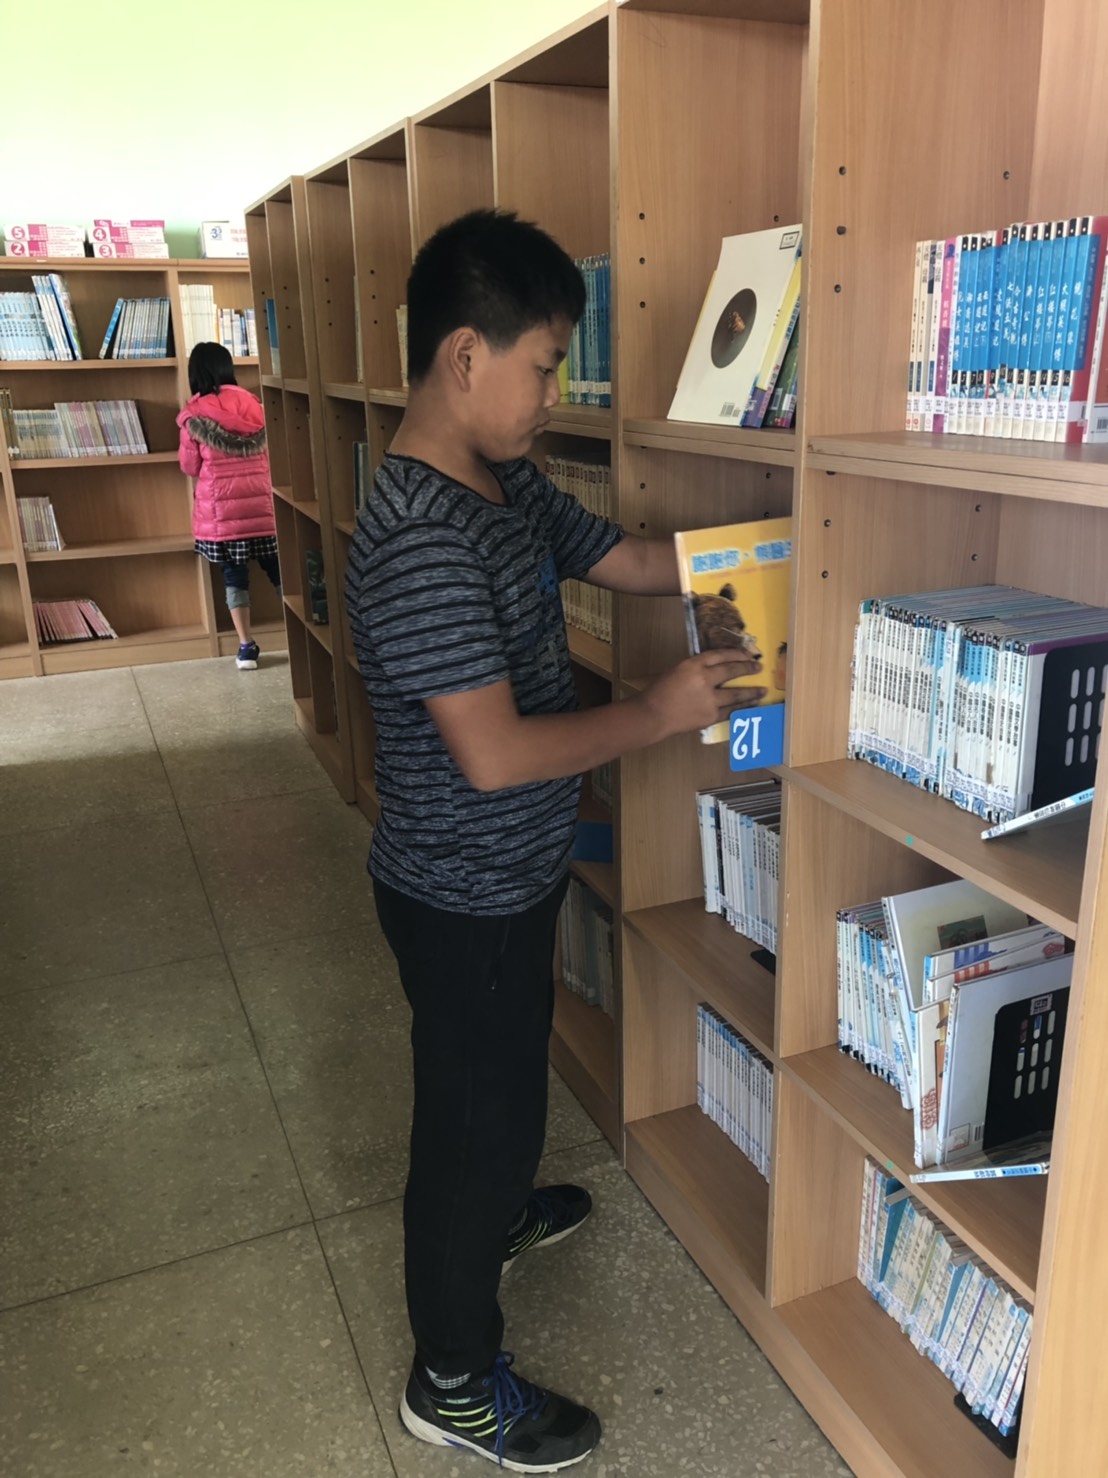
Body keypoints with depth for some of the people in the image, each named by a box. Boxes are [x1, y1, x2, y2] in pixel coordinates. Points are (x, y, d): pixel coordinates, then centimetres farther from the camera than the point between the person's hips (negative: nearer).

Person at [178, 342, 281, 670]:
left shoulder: (194, 415, -5)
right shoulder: (252, 404, 3)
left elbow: (189, 467, 3)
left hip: (221, 507, -2)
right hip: (261, 502, 2)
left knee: (234, 573, 5)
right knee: (277, 568, 10)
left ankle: (246, 646, 5)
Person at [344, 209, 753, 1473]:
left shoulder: (509, 485, 1)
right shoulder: (420, 542, -30)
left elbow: (631, 560, 11)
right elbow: (495, 753, -31)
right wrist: (658, 713, -21)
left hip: (510, 874, 9)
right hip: (462, 898, -9)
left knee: (502, 1081, 31)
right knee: (474, 1108, 9)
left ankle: (497, 1211, 59)